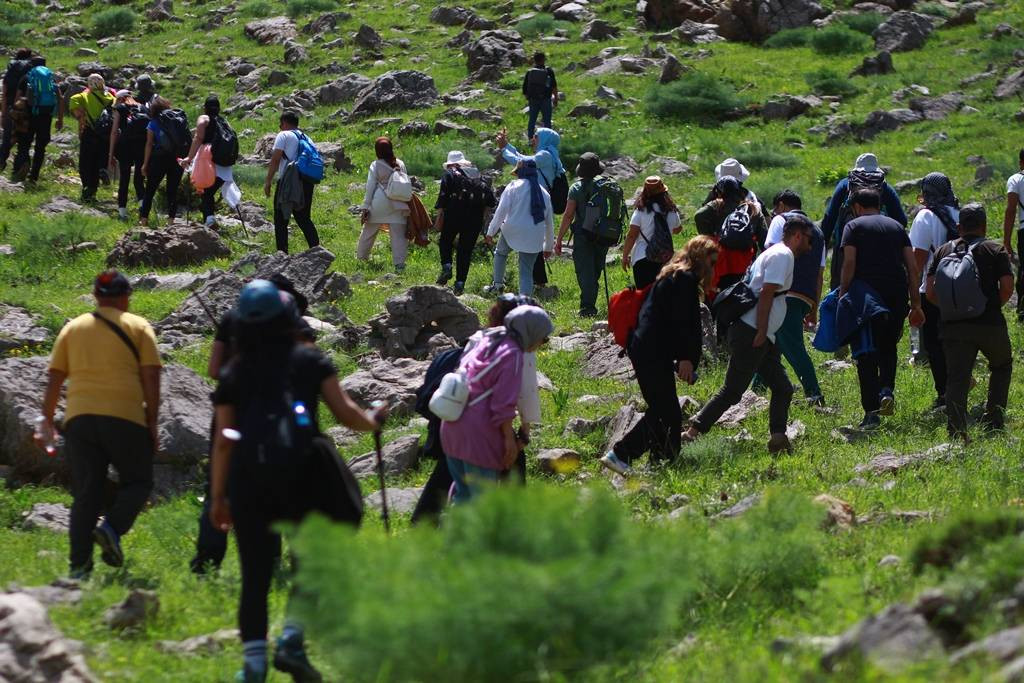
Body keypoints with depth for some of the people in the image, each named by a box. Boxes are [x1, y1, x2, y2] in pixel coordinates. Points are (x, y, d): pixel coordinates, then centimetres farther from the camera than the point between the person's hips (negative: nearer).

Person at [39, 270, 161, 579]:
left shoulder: (73, 328, 15)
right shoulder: (138, 327, 6)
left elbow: (54, 377, 13)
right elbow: (151, 377, -1)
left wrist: (47, 418, 20)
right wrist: (152, 422, 3)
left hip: (79, 418, 3)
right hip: (125, 417, -3)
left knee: (85, 493, 6)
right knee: (137, 482, 12)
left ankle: (79, 564, 0)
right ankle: (111, 529, -13)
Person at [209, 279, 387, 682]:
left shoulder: (233, 374, 10)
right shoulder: (310, 361, 5)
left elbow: (223, 442, 8)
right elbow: (344, 412, 4)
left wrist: (218, 497, 13)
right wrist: (373, 421, 25)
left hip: (248, 481, 2)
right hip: (300, 475, -2)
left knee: (254, 574, 6)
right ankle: (292, 640, -4)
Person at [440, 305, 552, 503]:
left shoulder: (487, 342, 12)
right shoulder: (512, 355, -13)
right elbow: (503, 405, -16)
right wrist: (510, 439, -7)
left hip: (452, 427, 9)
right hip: (477, 434, -9)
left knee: (463, 494, 18)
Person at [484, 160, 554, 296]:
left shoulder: (514, 186, -2)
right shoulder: (544, 193, 14)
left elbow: (501, 211, -9)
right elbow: (549, 221, 18)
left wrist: (491, 232, -5)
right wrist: (548, 246, 26)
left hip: (513, 231, -3)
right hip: (534, 238, 3)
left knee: (500, 253, 28)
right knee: (527, 272, 4)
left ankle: (497, 284, 26)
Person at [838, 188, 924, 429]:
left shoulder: (854, 226, 5)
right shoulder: (896, 226, 17)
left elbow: (849, 264, -8)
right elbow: (912, 267, 11)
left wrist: (842, 296, -4)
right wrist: (916, 305, 13)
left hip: (866, 297, -4)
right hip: (897, 295, 4)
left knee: (866, 354, 0)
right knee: (888, 348, 22)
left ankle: (871, 411, -7)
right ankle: (887, 389, -2)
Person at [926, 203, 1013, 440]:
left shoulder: (944, 251, 10)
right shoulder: (995, 250, 2)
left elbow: (931, 291, 4)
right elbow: (1007, 287, -8)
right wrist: (993, 306, 9)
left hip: (953, 325, 2)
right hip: (990, 323, -2)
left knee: (957, 378, 0)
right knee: (1002, 366, 23)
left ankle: (956, 431, -13)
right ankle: (993, 422, 18)